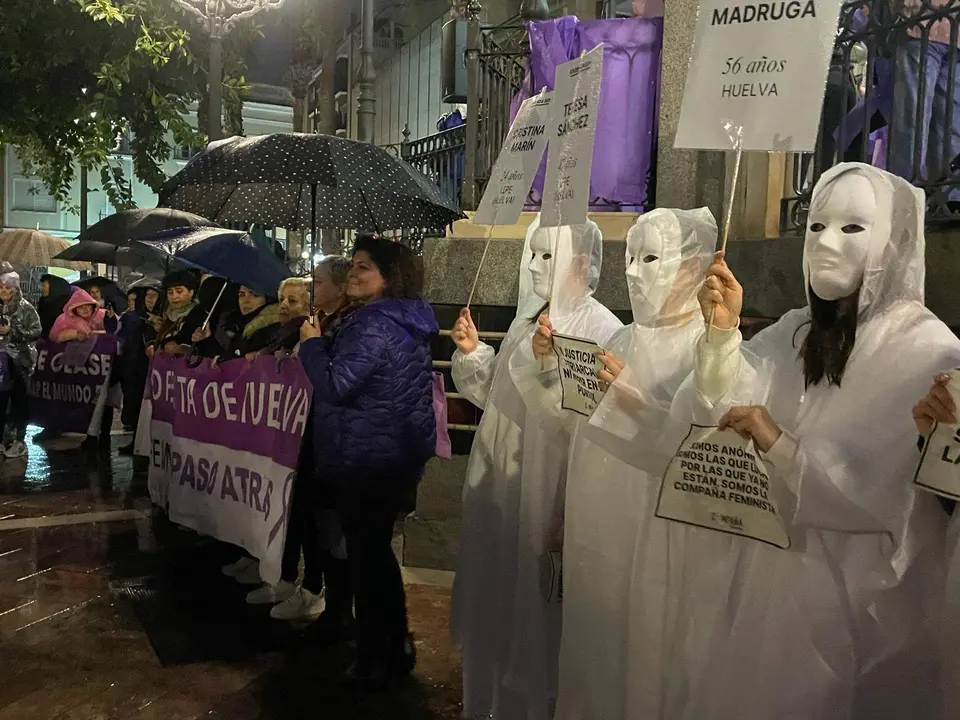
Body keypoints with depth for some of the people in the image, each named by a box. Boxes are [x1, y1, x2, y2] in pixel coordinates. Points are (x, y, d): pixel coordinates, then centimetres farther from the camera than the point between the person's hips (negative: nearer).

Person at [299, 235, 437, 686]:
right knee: (377, 550, 22)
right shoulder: (401, 322, 12)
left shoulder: (374, 325, -19)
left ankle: (374, 661, 18)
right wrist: (323, 344, 10)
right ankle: (397, 648, 35)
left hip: (369, 462, -10)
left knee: (365, 555, 3)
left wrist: (312, 342, -9)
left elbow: (335, 386, -24)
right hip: (394, 457, 10)